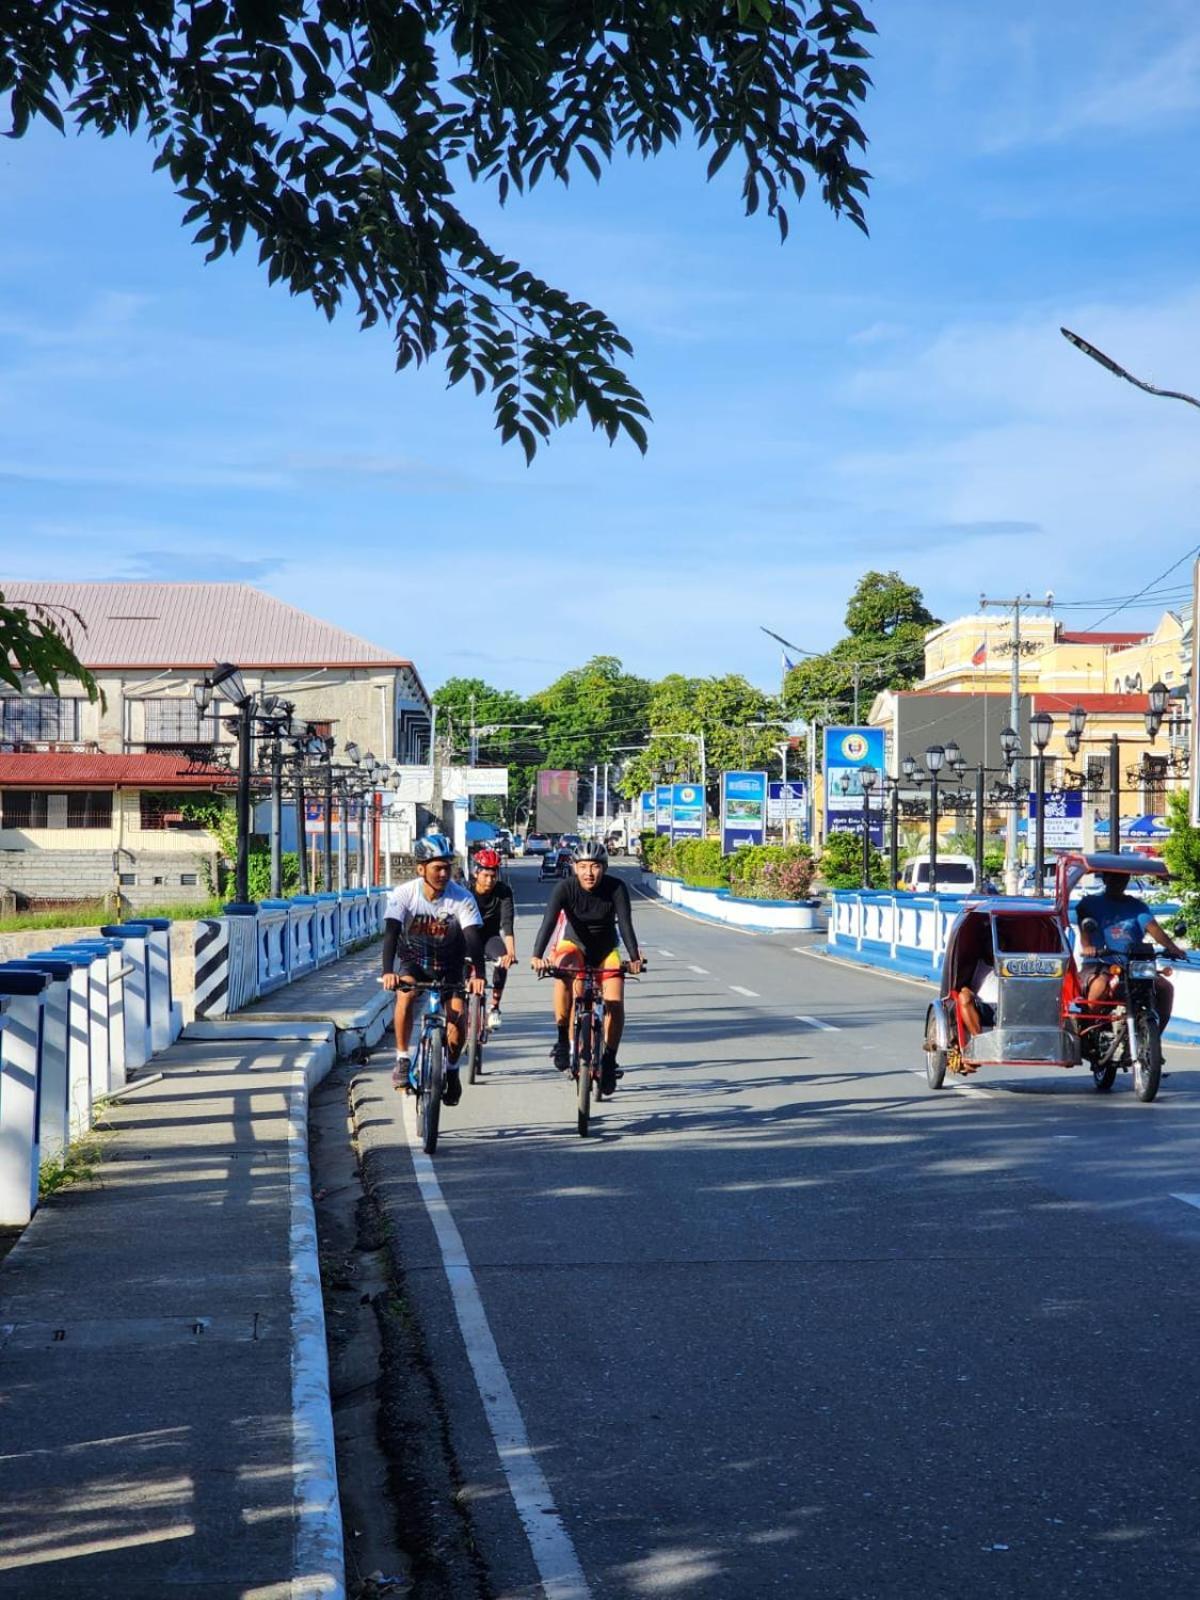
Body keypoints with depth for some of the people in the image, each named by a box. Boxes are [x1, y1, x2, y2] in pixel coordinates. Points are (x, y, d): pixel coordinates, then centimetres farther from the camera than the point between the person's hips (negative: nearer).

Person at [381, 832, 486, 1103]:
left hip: (449, 964, 0)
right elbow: (391, 933, -32)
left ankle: (452, 1068, 9)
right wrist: (388, 971, -49)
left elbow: (474, 937, -32)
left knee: (457, 1015, -17)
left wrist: (478, 975, -49)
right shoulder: (404, 894, -22)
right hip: (414, 961, 0)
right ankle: (402, 1060, -17)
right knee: (405, 994, -31)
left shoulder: (462, 898, -22)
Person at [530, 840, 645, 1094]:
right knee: (563, 972, -34)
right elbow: (548, 921, -33)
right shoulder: (565, 888, -23)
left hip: (606, 949, 1)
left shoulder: (616, 888, -21)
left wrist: (635, 958, -46)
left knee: (615, 1003, -18)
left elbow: (626, 924, -30)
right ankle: (563, 1039, -20)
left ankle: (609, 1060, 1)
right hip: (574, 944, -1)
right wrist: (537, 956, -49)